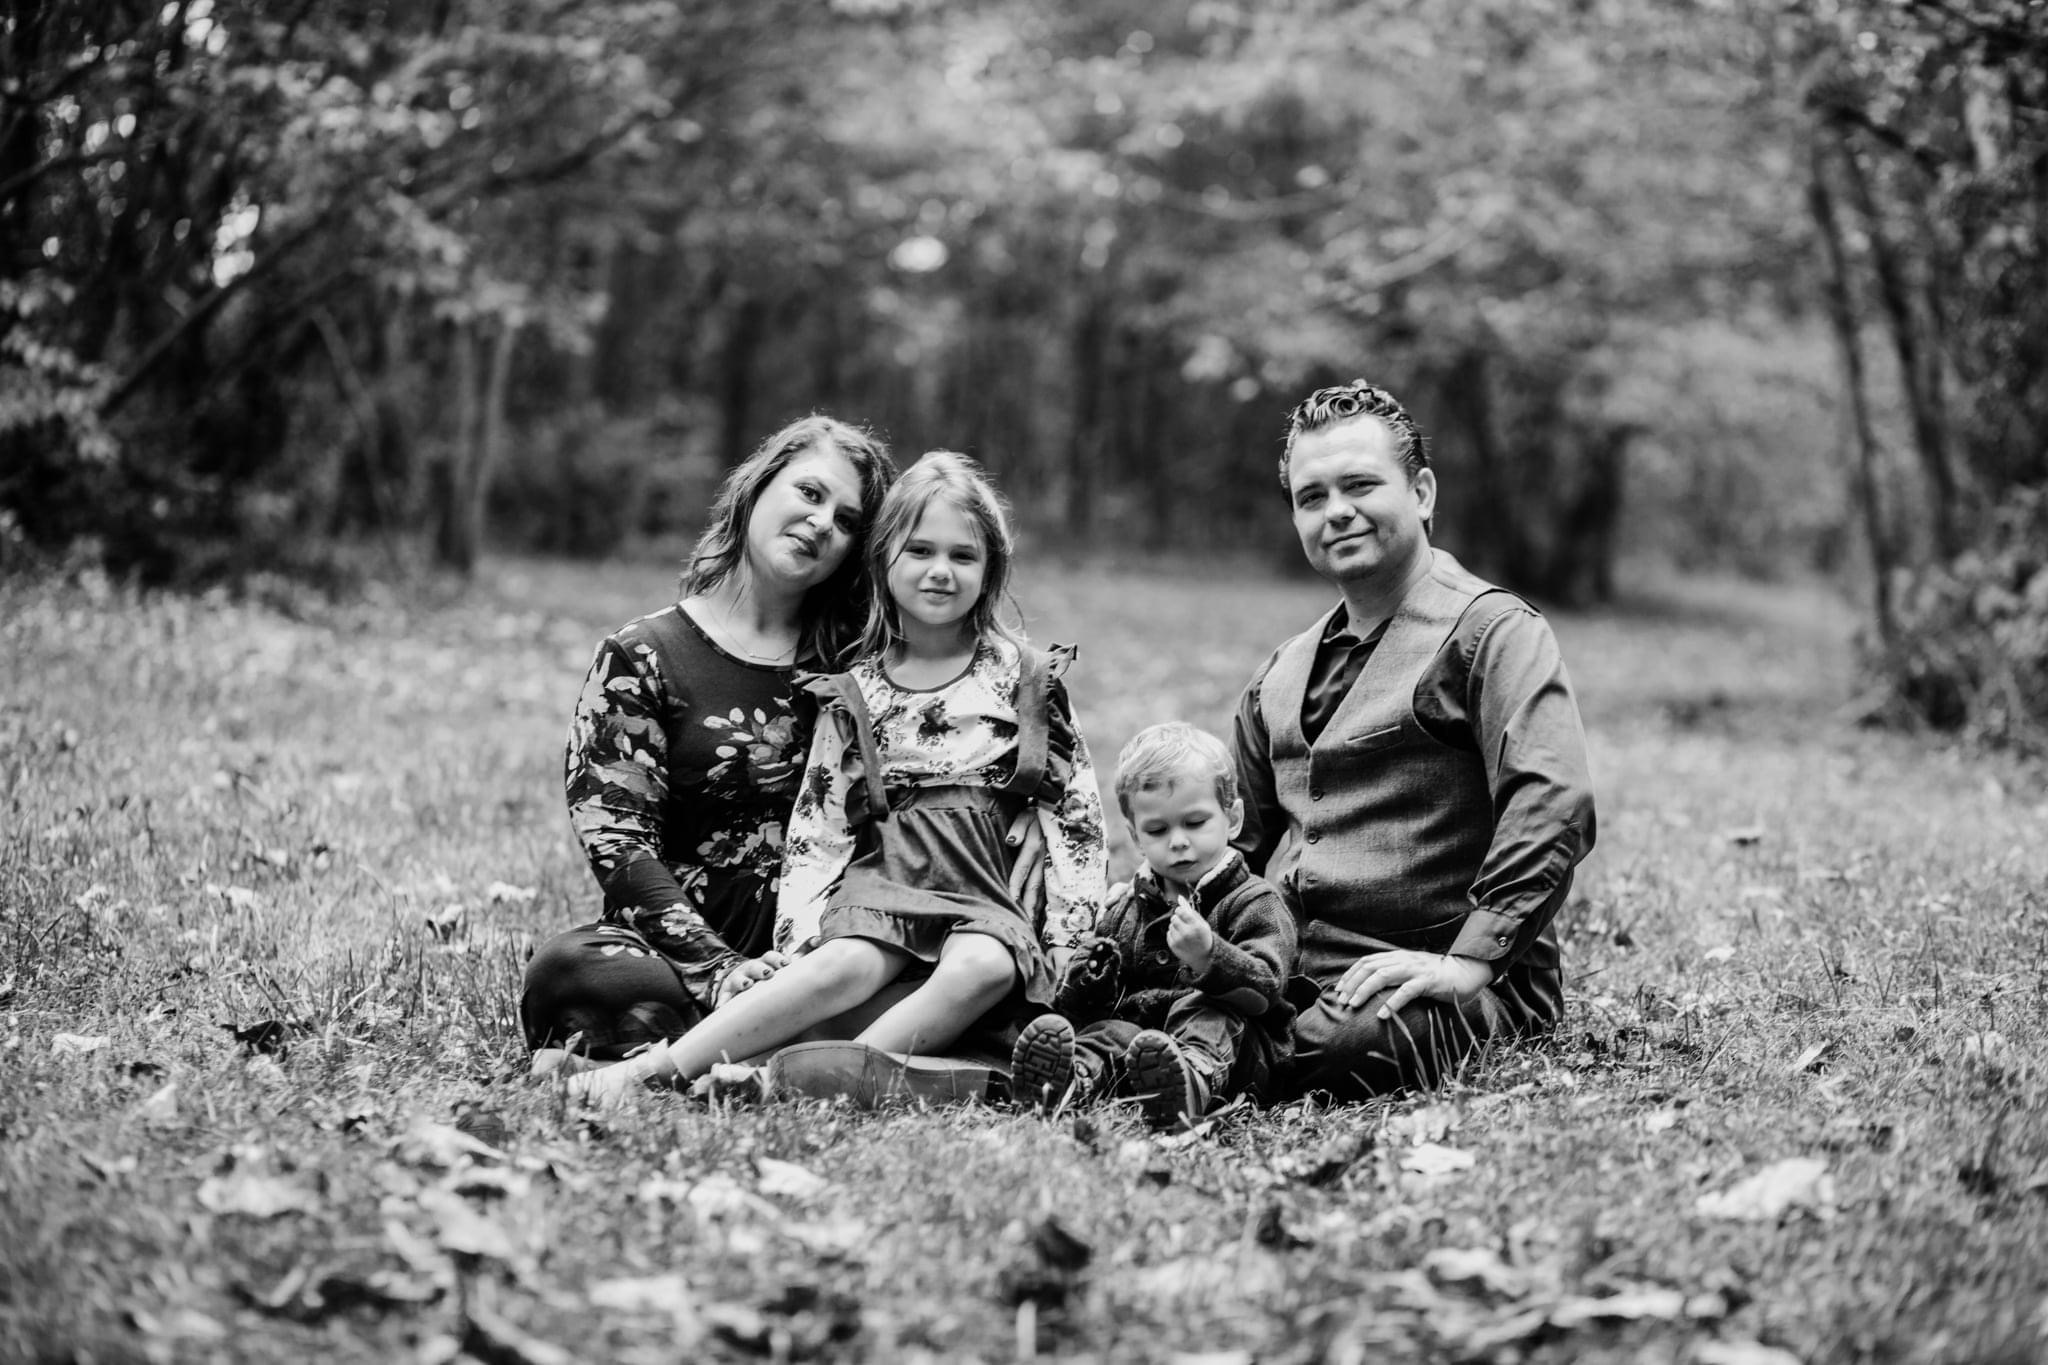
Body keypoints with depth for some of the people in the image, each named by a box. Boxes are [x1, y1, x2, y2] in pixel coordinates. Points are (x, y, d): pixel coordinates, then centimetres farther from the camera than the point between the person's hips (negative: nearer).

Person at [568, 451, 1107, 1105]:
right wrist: (797, 940, -6)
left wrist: (1067, 945, 0)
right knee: (846, 964, -34)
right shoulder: (854, 694, 12)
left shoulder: (1027, 678, 10)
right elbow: (817, 830, 8)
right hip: (882, 883, 0)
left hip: (991, 893, 0)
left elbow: (1076, 814, 8)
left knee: (983, 968, -36)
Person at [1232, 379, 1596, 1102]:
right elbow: (1241, 840, 30)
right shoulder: (1282, 673, 22)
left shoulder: (1492, 631, -3)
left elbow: (1553, 806, -18)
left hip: (1438, 981, -5)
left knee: (1340, 1051, -37)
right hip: (1290, 973, 5)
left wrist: (1470, 961, -25)